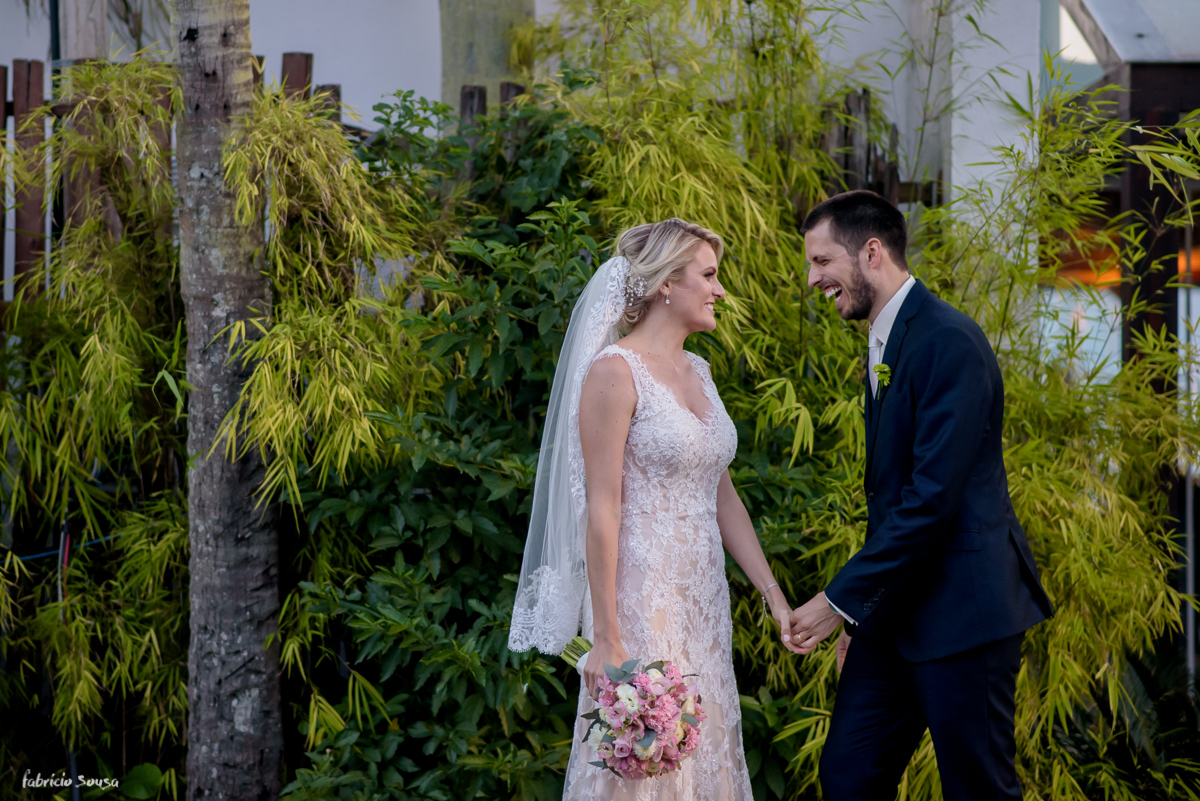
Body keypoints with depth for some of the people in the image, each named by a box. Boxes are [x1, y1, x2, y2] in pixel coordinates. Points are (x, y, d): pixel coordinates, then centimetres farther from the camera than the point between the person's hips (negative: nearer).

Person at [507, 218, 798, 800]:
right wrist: (607, 638, -18)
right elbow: (602, 511, -15)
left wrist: (776, 598, 10)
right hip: (642, 597, -8)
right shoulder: (614, 372, -12)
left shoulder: (697, 372, 13)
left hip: (703, 598, 8)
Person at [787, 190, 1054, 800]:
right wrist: (861, 611, 18)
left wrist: (842, 599, -18)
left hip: (964, 610, -9)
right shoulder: (884, 343, 15)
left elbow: (933, 497, -22)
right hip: (895, 612, 9)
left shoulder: (949, 342, -17)